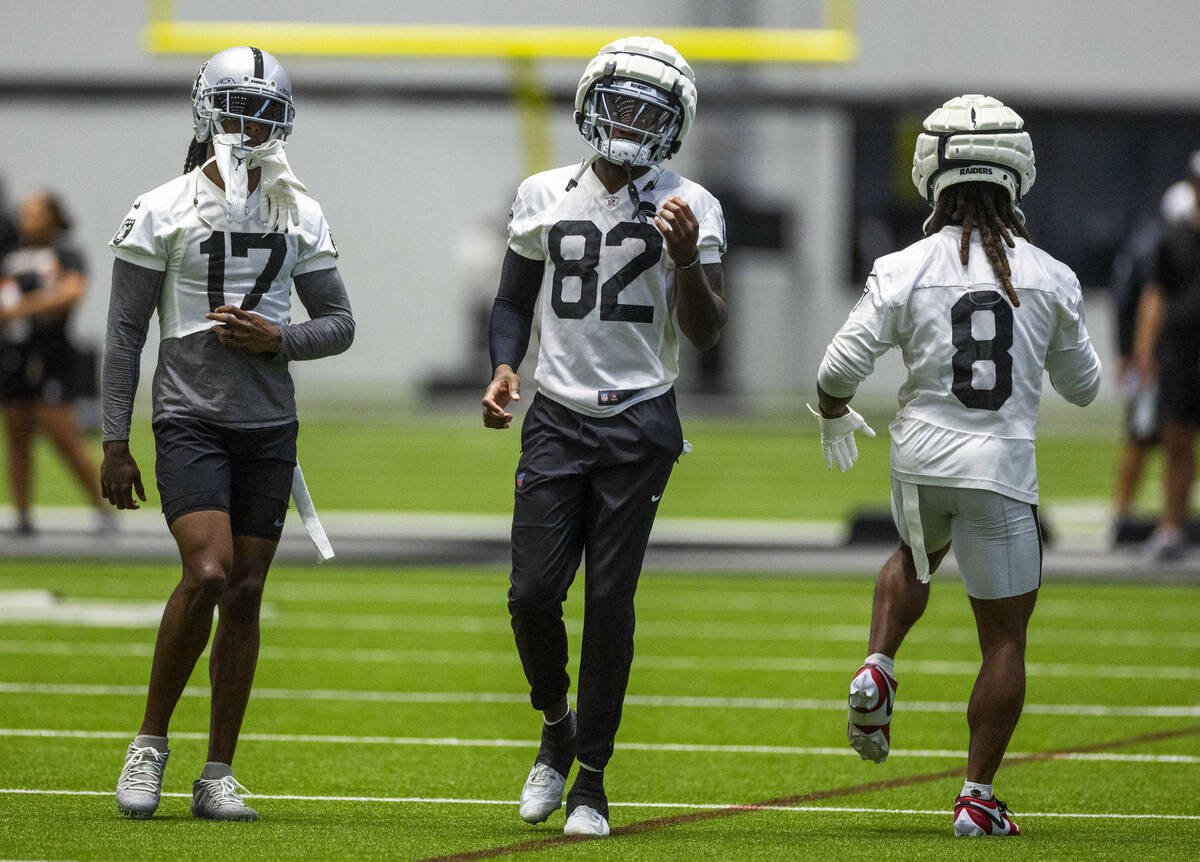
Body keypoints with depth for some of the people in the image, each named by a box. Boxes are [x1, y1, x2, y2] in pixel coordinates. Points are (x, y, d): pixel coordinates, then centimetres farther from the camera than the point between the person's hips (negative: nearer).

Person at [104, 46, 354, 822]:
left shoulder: (299, 216, 8)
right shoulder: (164, 212, -2)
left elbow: (339, 323, 12)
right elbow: (125, 332, -1)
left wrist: (279, 339, -9)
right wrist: (116, 444, -5)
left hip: (269, 428, 4)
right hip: (190, 420, -4)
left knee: (245, 595, 3)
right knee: (208, 574, -20)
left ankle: (219, 775, 9)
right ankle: (151, 743, -3)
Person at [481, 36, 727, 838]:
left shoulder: (689, 208, -2)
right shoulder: (545, 197, 6)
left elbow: (707, 333, -6)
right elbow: (514, 302, 17)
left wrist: (686, 261, -24)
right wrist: (504, 370, -1)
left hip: (639, 419, -2)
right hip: (558, 416, 2)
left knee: (610, 599, -4)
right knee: (533, 591, -7)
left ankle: (591, 779, 5)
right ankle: (556, 728, 21)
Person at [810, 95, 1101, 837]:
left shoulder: (906, 271, -7)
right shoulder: (1049, 277, -4)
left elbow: (842, 366, -8)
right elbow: (1083, 385, 9)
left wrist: (834, 415, 14)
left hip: (922, 460, 1)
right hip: (1001, 470, -1)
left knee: (917, 557, 35)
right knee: (1005, 638, 9)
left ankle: (878, 669, 12)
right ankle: (978, 798, 8)